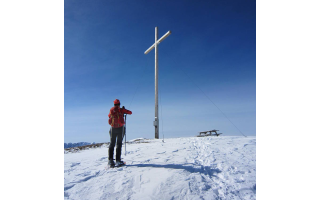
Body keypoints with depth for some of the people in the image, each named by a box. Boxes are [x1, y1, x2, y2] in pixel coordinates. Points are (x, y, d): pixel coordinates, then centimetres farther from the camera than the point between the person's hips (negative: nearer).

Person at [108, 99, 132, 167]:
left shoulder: (111, 110, 6)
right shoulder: (121, 110, -2)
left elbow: (109, 115, 26)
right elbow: (130, 112, 5)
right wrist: (124, 110, 23)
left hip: (113, 128, 2)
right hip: (120, 128, -2)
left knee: (112, 144, 10)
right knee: (119, 144, 4)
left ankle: (110, 160, 3)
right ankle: (118, 160, 0)